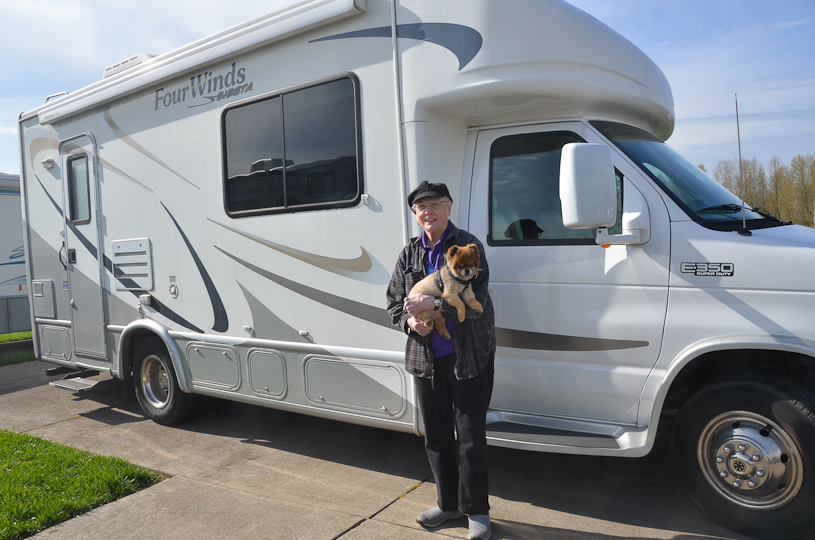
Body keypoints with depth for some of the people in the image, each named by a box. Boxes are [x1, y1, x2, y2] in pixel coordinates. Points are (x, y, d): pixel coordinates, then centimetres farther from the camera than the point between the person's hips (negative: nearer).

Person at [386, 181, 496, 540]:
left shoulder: (467, 246, -7)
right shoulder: (409, 253, 8)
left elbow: (476, 301, -15)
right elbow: (394, 302, 11)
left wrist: (432, 304, -24)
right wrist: (410, 320, -9)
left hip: (468, 357, -5)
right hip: (425, 358, 5)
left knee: (470, 436, 3)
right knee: (436, 435, 15)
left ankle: (476, 510, 22)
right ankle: (449, 503, 34)